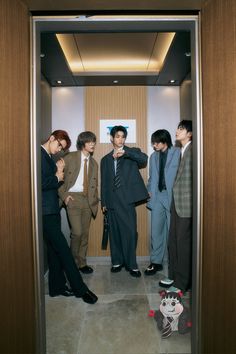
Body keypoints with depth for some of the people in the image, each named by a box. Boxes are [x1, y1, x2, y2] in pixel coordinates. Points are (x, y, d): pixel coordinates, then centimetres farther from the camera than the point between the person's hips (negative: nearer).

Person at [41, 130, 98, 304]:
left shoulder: (49, 157, 16)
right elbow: (40, 183, -23)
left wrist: (59, 172, 0)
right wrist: (57, 178, -9)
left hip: (52, 209, 10)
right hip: (45, 211, -10)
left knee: (55, 249, 14)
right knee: (63, 249, -5)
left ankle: (57, 286, 26)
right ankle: (80, 288, 5)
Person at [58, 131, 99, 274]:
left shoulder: (94, 163, 15)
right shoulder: (70, 158, 0)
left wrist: (95, 202, 6)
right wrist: (64, 195, -10)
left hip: (88, 200, 5)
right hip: (73, 197, -4)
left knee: (85, 233, 8)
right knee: (77, 232, -12)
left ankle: (82, 263, 23)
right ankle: (73, 261, 12)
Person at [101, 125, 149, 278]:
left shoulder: (132, 152, 8)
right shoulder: (106, 159, 17)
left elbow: (144, 158, -15)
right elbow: (104, 182, 15)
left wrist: (125, 152, -25)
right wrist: (104, 202, 10)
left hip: (127, 200, -3)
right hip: (112, 201, 3)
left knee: (130, 232, -5)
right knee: (115, 233, 9)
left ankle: (132, 265, 7)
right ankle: (117, 262, 22)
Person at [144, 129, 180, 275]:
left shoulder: (177, 153, -3)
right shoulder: (154, 156, 16)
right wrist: (149, 191, 5)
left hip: (172, 195, -4)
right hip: (157, 196, 5)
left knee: (171, 230, 4)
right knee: (156, 230, 5)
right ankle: (156, 262, 17)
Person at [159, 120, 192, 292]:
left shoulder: (192, 150, -10)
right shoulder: (181, 151, 15)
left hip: (186, 203, -8)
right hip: (176, 202, 8)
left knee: (183, 242, 1)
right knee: (173, 241, 14)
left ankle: (182, 283, 14)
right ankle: (174, 276, 28)